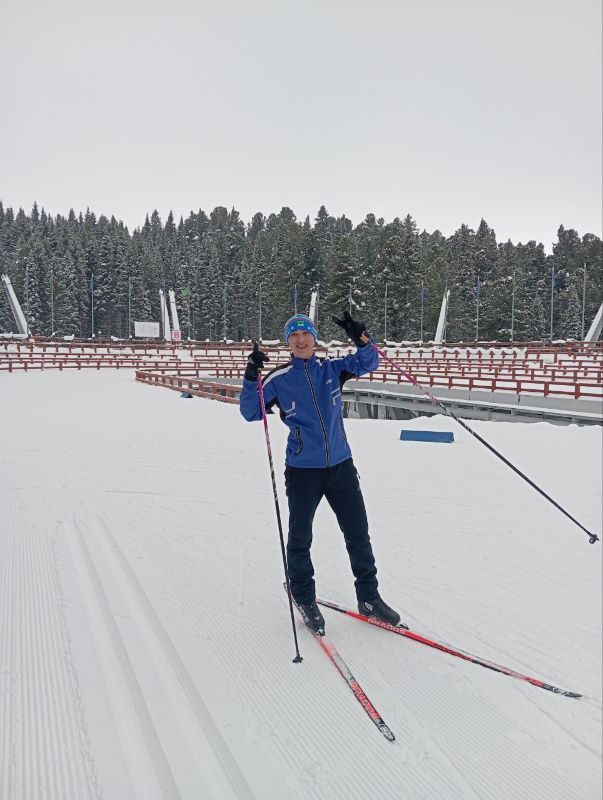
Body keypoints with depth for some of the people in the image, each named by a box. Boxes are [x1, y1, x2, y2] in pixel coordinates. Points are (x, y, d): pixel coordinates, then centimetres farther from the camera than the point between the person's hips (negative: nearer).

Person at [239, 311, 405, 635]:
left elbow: (367, 363, 4)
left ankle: (369, 598, 28)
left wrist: (360, 338, -15)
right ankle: (304, 599, 32)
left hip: (341, 465, 3)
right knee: (300, 538, 10)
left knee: (358, 535, 11)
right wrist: (252, 377, -18)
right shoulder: (279, 379, -3)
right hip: (302, 471, -2)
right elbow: (250, 413, -4)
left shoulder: (331, 368, 3)